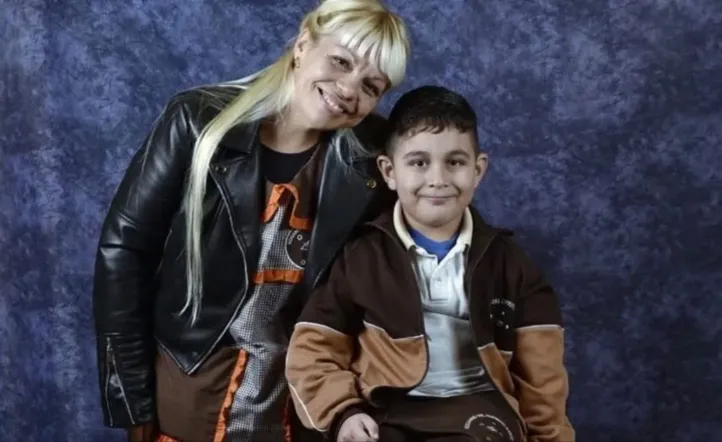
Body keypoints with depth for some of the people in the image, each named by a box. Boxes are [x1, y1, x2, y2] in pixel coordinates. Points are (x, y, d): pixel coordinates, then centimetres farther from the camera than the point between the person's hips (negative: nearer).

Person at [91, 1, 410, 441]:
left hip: (302, 401, 2)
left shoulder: (370, 157, -8)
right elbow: (123, 250, -11)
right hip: (186, 389, -1)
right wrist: (132, 402, -9)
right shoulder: (199, 122, -14)